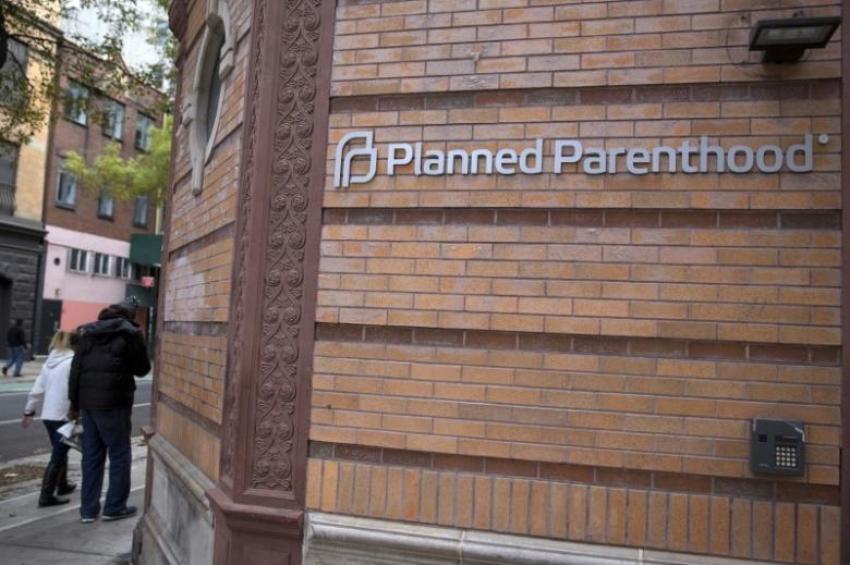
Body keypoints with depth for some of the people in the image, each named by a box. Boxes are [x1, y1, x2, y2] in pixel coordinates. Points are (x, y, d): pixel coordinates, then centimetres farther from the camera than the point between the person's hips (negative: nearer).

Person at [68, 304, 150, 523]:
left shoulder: (87, 334, 14)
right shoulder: (129, 334, -3)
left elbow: (76, 369, 11)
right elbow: (142, 369, 2)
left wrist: (75, 403, 13)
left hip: (88, 402, 6)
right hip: (114, 403, -6)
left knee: (91, 456, 12)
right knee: (120, 455, 6)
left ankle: (88, 509, 18)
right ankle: (114, 507, 11)